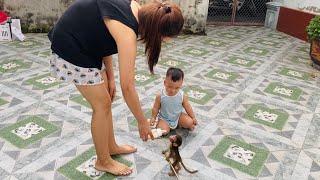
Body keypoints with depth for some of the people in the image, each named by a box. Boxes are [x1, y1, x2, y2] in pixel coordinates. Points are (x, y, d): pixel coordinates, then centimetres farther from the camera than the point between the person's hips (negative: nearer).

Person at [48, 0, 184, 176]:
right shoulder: (127, 32, -30)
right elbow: (127, 87, -26)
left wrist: (109, 77, 5)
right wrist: (143, 122, -13)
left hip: (86, 44, 9)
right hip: (71, 49, -9)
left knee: (105, 98, 14)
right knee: (102, 104, -1)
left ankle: (112, 147, 32)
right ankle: (103, 161, 18)